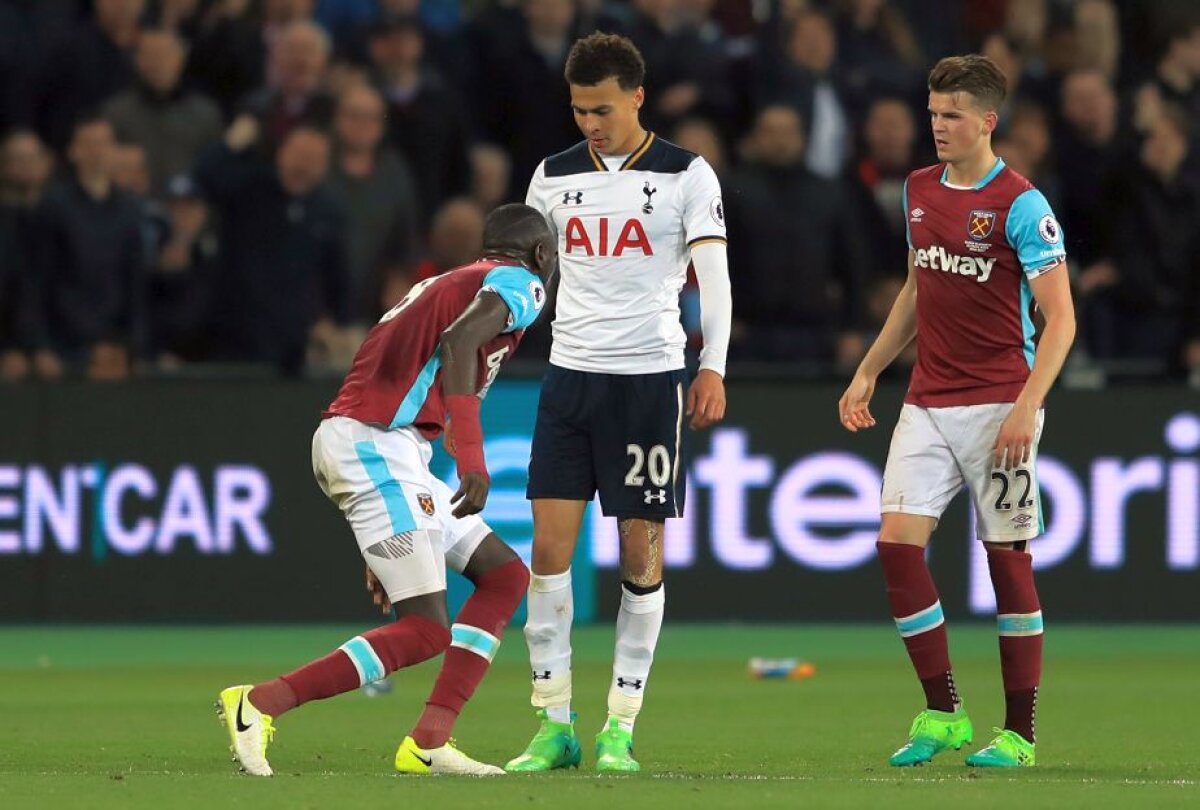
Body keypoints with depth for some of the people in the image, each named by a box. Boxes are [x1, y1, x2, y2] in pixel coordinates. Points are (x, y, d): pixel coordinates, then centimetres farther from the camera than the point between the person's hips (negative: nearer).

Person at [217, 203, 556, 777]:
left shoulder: (444, 285, 30)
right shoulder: (518, 283, 2)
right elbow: (460, 341, -20)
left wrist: (381, 548, 31)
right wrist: (472, 460, -27)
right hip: (377, 444, -10)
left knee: (506, 575, 12)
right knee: (425, 632, -11)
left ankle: (429, 742, 5)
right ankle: (259, 704, -12)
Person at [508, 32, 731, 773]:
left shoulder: (686, 176, -1)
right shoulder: (555, 176, 10)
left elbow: (714, 275, -6)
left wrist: (713, 368, -17)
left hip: (650, 378, -3)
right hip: (569, 377, 3)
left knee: (643, 552, -1)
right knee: (550, 546, -5)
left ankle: (621, 727, 6)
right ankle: (554, 725, 0)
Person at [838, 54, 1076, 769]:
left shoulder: (1021, 205, -10)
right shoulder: (920, 191, 11)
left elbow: (1060, 318, -12)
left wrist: (1027, 405, -21)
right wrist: (869, 371, 18)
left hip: (998, 407, -6)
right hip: (927, 403, 6)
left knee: (1009, 560, -1)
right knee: (898, 543, -6)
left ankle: (1020, 733, 6)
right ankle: (944, 715, 3)